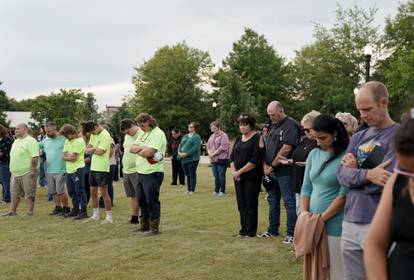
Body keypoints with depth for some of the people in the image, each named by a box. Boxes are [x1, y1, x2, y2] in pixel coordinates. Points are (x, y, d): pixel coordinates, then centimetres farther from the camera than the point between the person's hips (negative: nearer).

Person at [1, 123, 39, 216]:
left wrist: (33, 170, -23)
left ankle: (30, 212, 6)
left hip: (27, 173, -9)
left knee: (29, 194, -1)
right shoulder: (16, 141, 17)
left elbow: (35, 157, -20)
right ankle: (12, 211, 21)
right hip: (15, 173, 9)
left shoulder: (30, 141, -13)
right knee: (15, 193, 14)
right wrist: (12, 169, 18)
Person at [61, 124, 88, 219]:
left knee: (80, 191, -6)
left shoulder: (79, 141, -11)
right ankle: (75, 209, 27)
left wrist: (67, 156, 0)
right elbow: (64, 156, 8)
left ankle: (83, 212, -2)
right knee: (71, 191, 15)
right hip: (69, 170, 9)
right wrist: (70, 156, -9)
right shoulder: (67, 141, 15)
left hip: (77, 169, -9)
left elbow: (74, 157, -16)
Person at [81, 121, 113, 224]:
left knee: (104, 193, -3)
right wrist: (95, 149, -10)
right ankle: (95, 216, 25)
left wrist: (91, 149, -2)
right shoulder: (94, 135, 12)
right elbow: (86, 150, 8)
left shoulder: (105, 136, -14)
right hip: (93, 167, 8)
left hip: (102, 169, -8)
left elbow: (100, 152, -21)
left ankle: (109, 217, 5)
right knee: (93, 192, 13)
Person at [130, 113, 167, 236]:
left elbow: (149, 152, -23)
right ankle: (144, 225, 29)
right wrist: (142, 149, -10)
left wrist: (138, 151, -5)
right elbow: (132, 148, 9)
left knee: (152, 201, -3)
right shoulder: (142, 133, 16)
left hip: (152, 173, -9)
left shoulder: (158, 134, -13)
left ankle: (154, 228, 7)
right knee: (141, 200, 16)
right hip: (141, 172, 9)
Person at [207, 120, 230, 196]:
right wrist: (209, 153, -3)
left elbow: (222, 147, -17)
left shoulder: (223, 136, -9)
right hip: (213, 159, 7)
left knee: (221, 175, -4)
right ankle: (216, 190, 17)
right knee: (216, 176, 10)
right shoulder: (212, 136, 16)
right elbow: (208, 146, 17)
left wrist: (213, 153, -14)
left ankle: (222, 191, 5)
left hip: (222, 159, -7)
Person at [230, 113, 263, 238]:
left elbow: (255, 160, -16)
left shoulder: (257, 139, -8)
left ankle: (251, 231, 8)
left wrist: (239, 171, -14)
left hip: (252, 178, -6)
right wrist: (233, 171, -4)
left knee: (251, 205, -1)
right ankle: (243, 229, 19)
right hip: (238, 178, 6)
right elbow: (232, 157, 14)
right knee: (241, 205, 10)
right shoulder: (239, 139, 14)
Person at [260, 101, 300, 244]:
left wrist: (273, 165, -11)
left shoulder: (290, 125, -10)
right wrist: (265, 166, 1)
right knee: (273, 201, 15)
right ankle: (272, 230, 26)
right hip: (271, 172, 9)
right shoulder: (272, 126, 17)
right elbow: (265, 147, 16)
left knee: (289, 202, -2)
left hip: (284, 171, -9)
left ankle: (291, 233, 4)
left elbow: (286, 148, -19)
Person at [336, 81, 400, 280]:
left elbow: (386, 182, -17)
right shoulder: (358, 137, 13)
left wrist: (355, 171, -3)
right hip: (350, 221, 6)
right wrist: (367, 174, -18)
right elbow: (342, 174, 1)